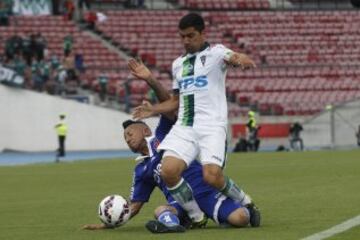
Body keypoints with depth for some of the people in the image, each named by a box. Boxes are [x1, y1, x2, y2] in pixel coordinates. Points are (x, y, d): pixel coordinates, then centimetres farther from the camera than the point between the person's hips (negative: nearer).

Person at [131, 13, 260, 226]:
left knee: (212, 176, -24)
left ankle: (246, 203, 6)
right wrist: (152, 110, 14)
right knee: (169, 170, -19)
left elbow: (233, 57, -20)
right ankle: (196, 216, 0)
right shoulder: (178, 64, 20)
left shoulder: (215, 53, 3)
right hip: (184, 127, 5)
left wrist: (243, 60, -44)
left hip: (212, 126, -5)